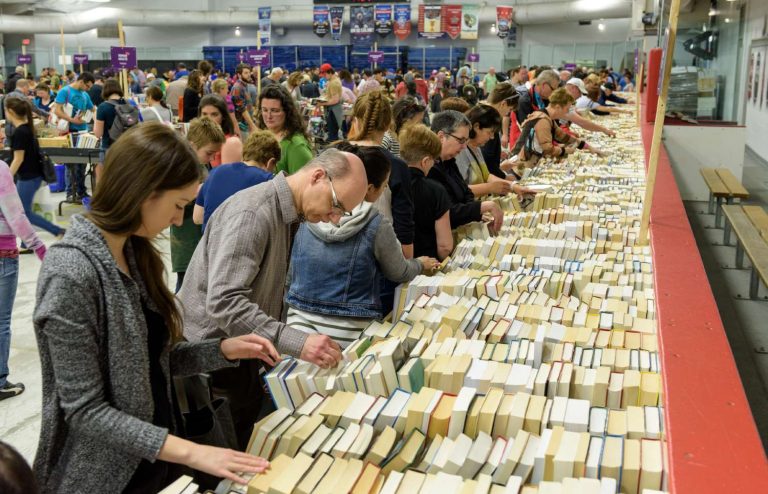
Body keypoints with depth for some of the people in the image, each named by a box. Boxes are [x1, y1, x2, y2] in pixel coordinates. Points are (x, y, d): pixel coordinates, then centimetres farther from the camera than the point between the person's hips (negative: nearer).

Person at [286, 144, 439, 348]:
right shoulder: (377, 227, -12)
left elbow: (290, 275, 10)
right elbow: (399, 273, 5)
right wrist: (421, 264, 26)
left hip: (300, 323, 4)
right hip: (348, 333, -4)